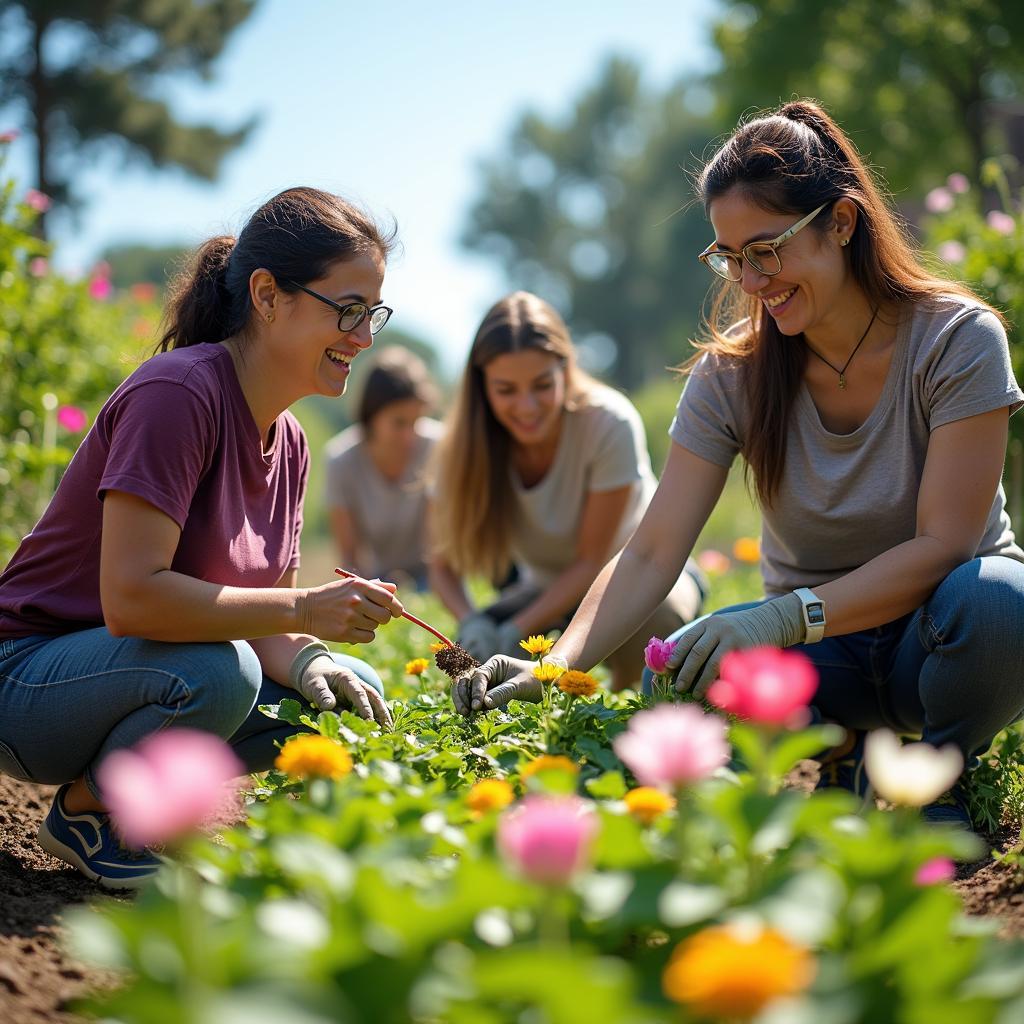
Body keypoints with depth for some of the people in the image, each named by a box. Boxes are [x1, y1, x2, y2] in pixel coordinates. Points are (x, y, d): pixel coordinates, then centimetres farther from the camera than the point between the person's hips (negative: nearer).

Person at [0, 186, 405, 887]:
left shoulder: (288, 441, 4)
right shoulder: (177, 391, -22)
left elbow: (262, 614, 5)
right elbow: (131, 599, -31)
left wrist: (306, 662, -17)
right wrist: (305, 610, -29)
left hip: (138, 667, 8)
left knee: (350, 696, -3)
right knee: (216, 673, -34)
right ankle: (84, 810, -5)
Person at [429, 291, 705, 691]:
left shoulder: (610, 424, -28)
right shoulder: (468, 447, -18)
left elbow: (592, 559, -21)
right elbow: (444, 565, -12)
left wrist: (516, 631, -30)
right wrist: (470, 621, -33)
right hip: (551, 588, 3)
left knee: (652, 614, -37)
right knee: (476, 652, -24)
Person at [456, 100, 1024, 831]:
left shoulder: (956, 339, -14)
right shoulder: (733, 374, -6)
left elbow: (943, 543, -20)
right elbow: (652, 553, -10)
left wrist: (782, 617, -33)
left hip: (935, 633, -2)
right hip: (816, 643, 2)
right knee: (687, 679, -31)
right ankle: (845, 754, 2)